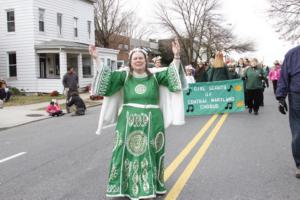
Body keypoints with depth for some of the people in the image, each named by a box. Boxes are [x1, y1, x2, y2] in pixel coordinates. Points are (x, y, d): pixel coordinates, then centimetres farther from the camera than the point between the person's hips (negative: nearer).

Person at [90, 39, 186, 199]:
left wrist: (176, 56, -17)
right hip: (129, 122, 0)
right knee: (128, 153, 4)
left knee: (149, 154, 7)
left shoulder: (155, 74, 5)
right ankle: (125, 186, 17)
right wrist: (96, 59, -11)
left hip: (151, 122, 0)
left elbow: (171, 73, -4)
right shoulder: (124, 75, 5)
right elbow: (107, 76, -2)